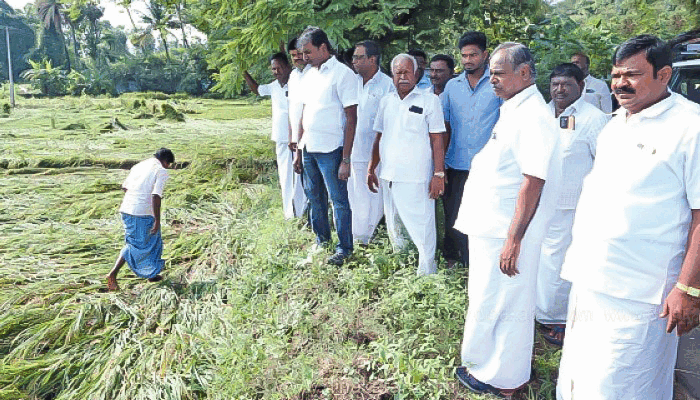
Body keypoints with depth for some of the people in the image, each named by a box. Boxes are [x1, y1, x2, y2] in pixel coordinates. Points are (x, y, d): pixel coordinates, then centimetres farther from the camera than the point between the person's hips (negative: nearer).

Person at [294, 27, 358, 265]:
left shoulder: (342, 74, -9)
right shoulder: (309, 75, 13)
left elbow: (351, 118, -12)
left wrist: (346, 159, -16)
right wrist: (298, 150, 16)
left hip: (330, 150, -7)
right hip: (309, 148, 8)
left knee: (338, 200, 2)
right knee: (314, 196, 17)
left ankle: (344, 248, 16)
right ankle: (322, 239, 34)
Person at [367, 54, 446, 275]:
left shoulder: (429, 100, -1)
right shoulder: (386, 101, 13)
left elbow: (437, 140, -5)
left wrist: (439, 174, -11)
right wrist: (372, 168, 14)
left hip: (416, 178, -5)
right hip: (388, 176, 6)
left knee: (421, 230, -4)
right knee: (394, 229, 15)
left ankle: (426, 276, 9)